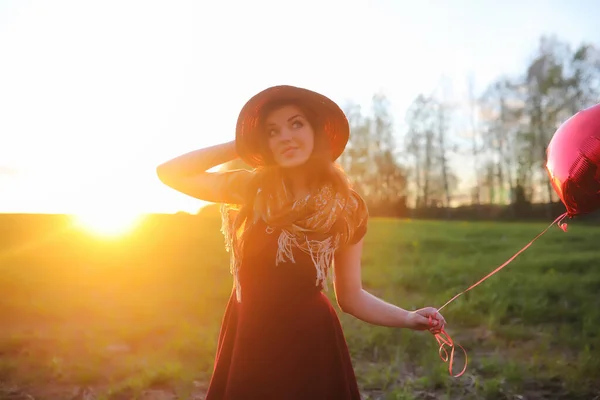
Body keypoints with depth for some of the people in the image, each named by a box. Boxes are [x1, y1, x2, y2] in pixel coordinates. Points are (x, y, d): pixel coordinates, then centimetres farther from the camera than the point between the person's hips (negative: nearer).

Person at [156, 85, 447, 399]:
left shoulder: (347, 208, -5)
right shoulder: (252, 188, -3)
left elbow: (350, 296, 1)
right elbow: (169, 173, -4)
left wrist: (407, 318, -14)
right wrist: (240, 146, -6)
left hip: (311, 341, -1)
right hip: (249, 339, 2)